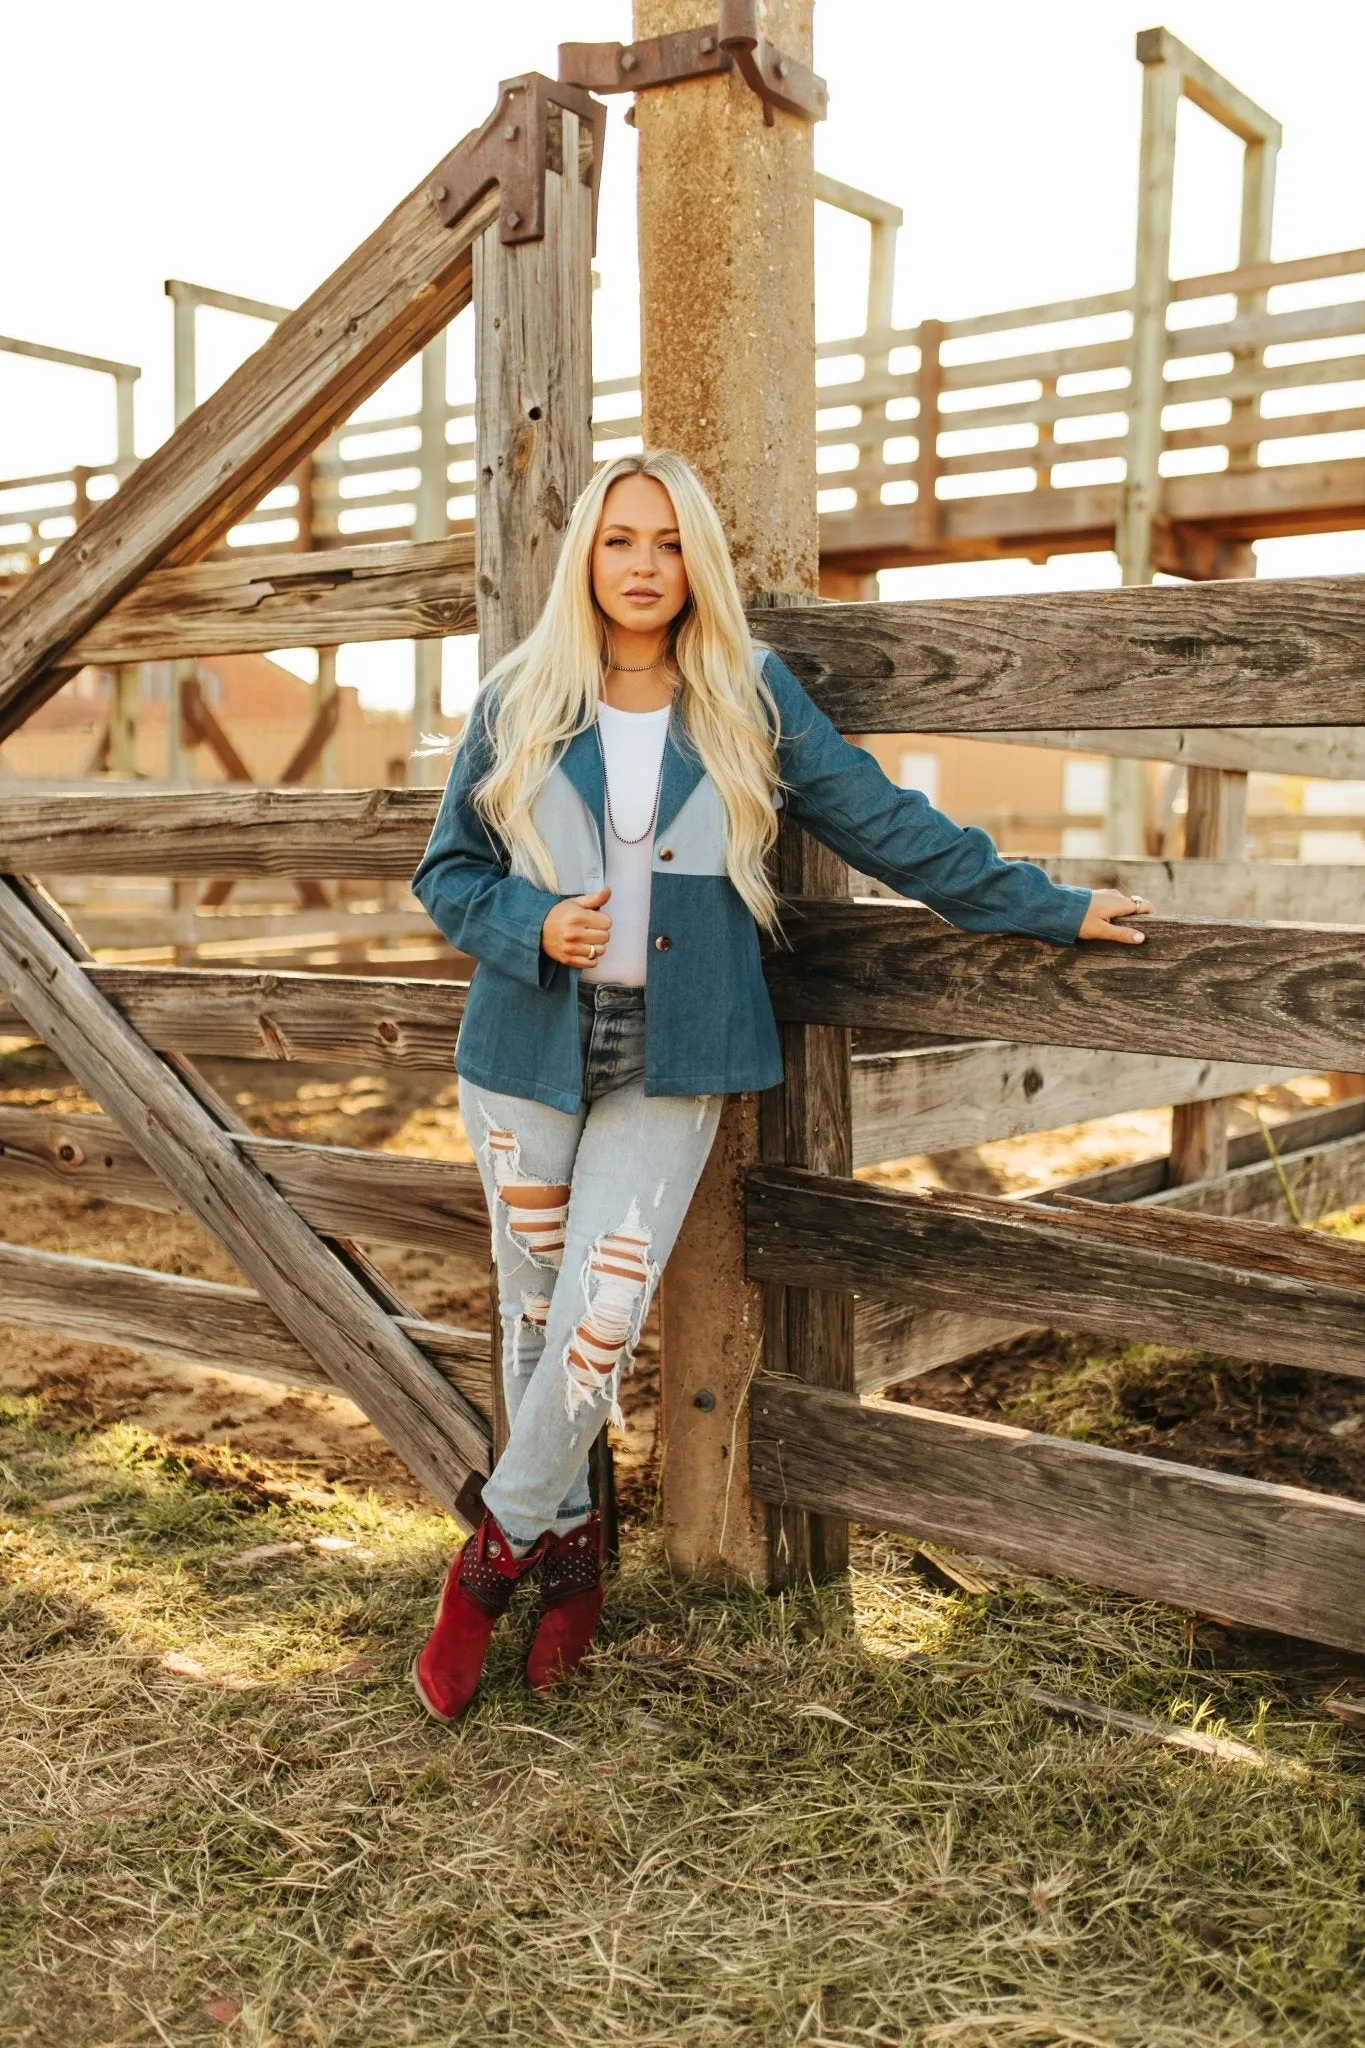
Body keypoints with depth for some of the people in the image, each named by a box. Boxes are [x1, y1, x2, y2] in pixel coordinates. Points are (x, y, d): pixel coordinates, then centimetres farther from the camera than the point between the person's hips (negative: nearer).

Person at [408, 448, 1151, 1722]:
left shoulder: (751, 703, 3)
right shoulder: (516, 707, 3)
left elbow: (889, 825, 6)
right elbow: (446, 870, 9)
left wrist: (1049, 907, 6)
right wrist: (532, 929, -12)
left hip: (670, 1060, -1)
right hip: (528, 1049, 2)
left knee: (600, 1320, -9)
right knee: (537, 1311, 8)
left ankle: (501, 1551, 13)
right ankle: (568, 1549, 27)